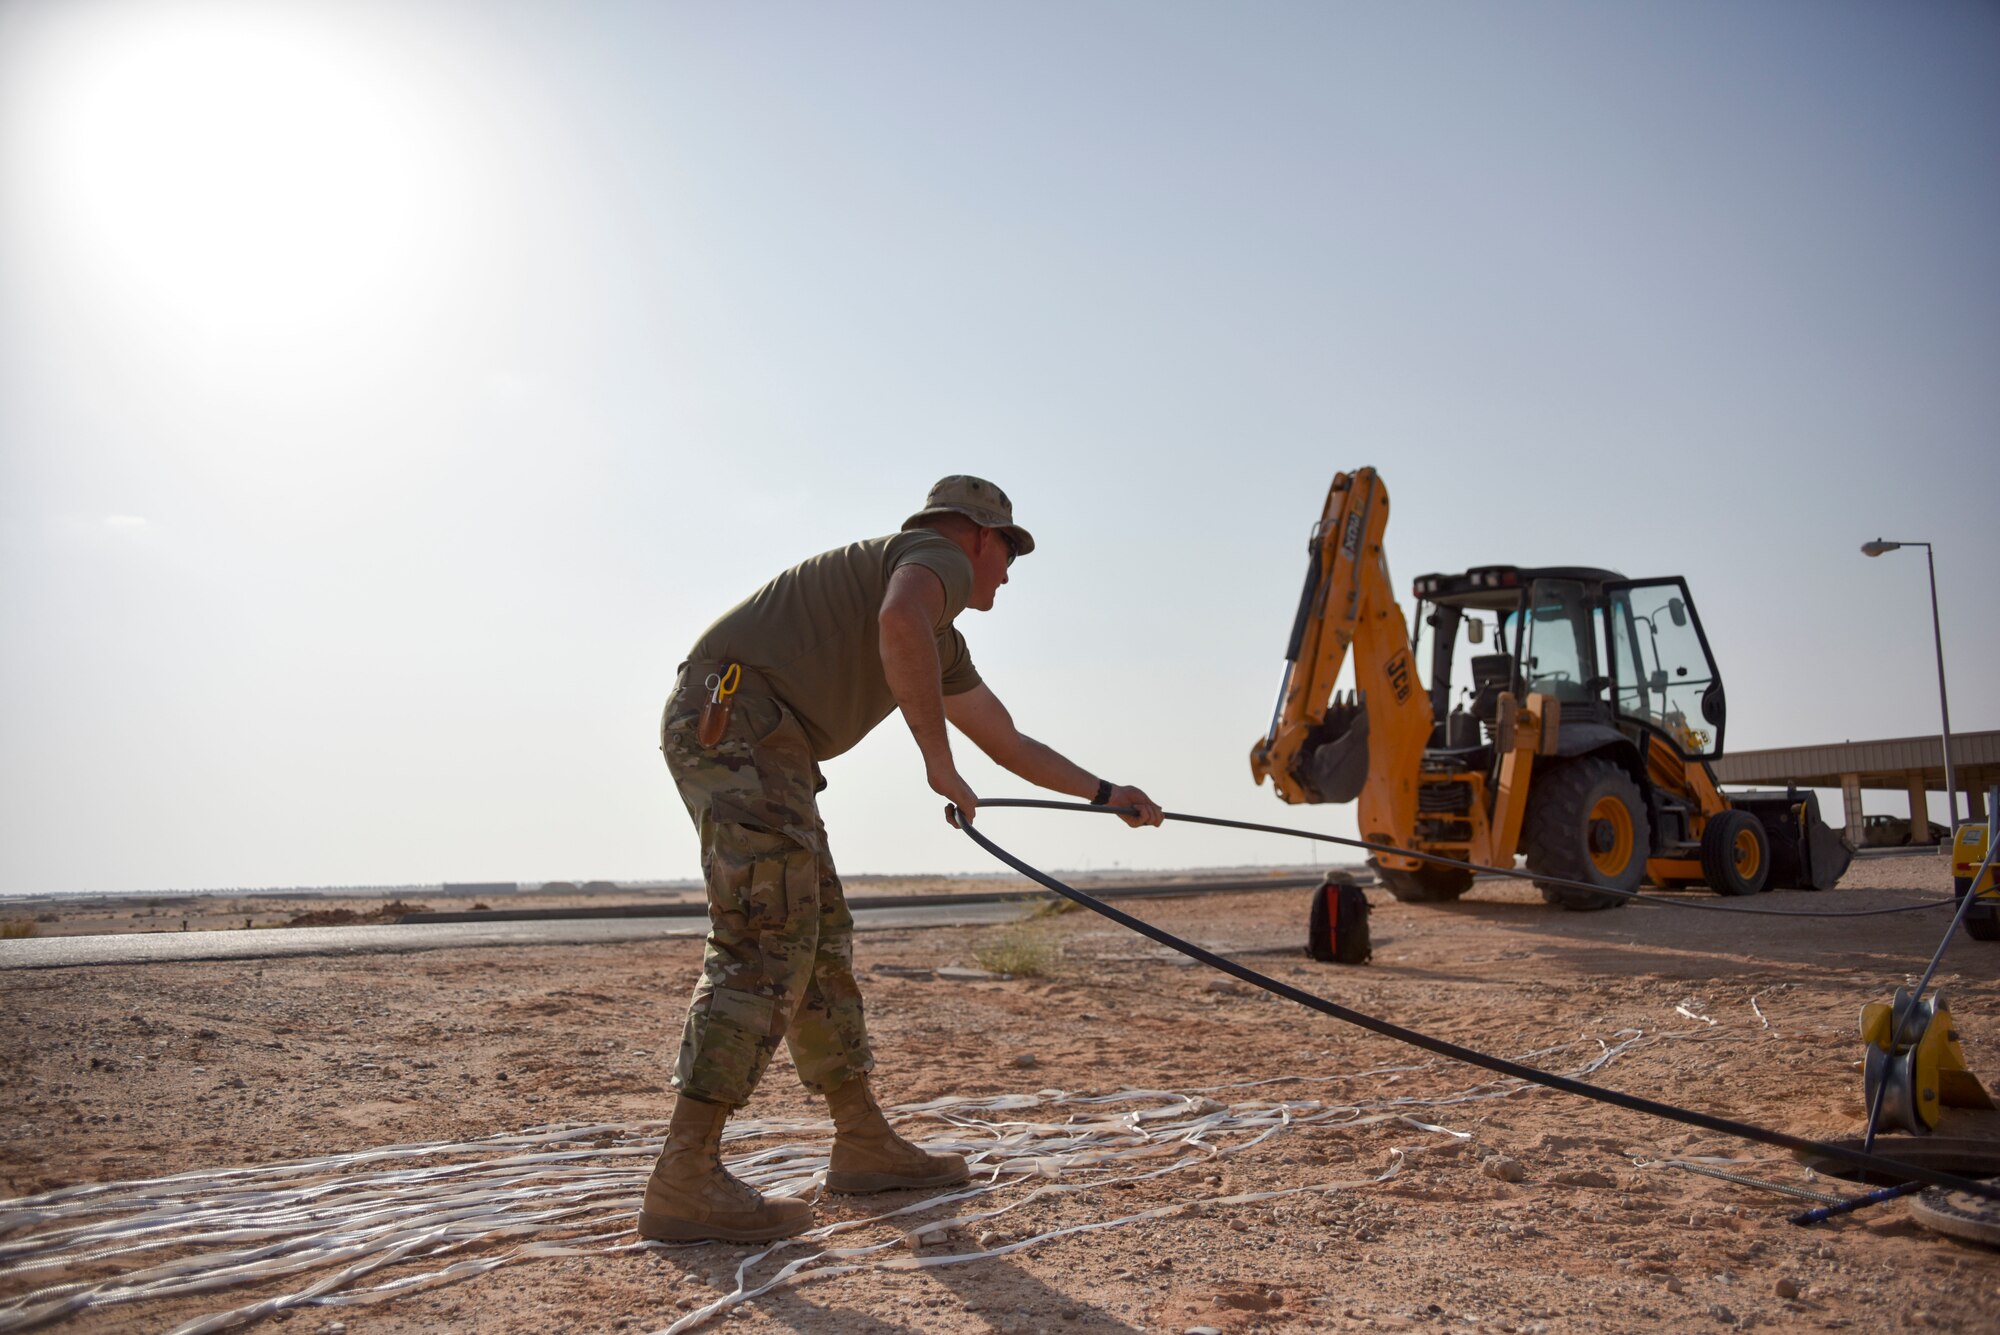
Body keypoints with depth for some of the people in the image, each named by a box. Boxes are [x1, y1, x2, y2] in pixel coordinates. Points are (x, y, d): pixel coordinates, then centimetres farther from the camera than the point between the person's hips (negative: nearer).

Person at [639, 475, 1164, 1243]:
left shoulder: (942, 644, 29)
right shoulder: (941, 557, 0)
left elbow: (1008, 742, 40)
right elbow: (898, 619, -26)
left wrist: (1106, 794, 45)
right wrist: (939, 762, -23)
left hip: (720, 733, 10)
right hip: (737, 717, -10)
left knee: (820, 940, 13)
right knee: (768, 943, -14)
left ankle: (864, 1144, 21)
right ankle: (684, 1181, -16)